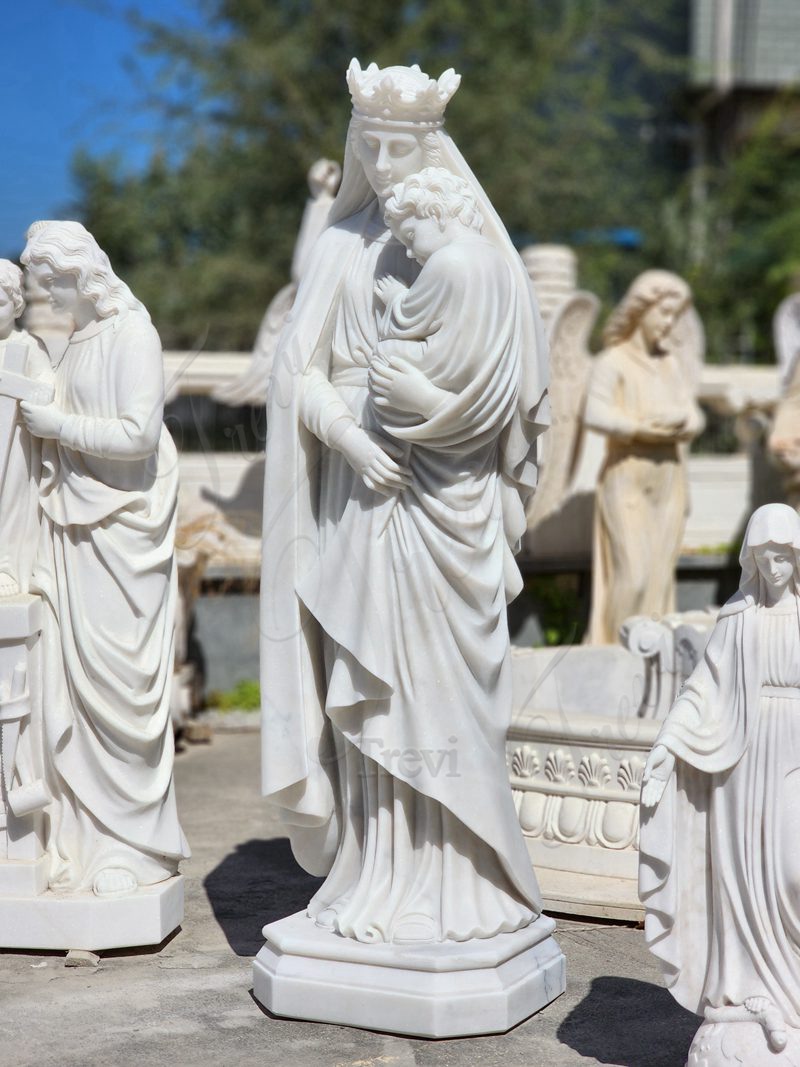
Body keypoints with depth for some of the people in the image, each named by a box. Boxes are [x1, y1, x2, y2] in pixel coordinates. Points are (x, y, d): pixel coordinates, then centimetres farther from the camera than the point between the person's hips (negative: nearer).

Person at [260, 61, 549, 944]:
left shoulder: (473, 244, 1)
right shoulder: (342, 244, 8)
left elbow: (508, 376, 0)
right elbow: (298, 367, 3)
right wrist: (349, 436, -12)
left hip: (447, 498, -2)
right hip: (359, 486, 2)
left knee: (443, 686, -1)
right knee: (365, 686, 3)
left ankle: (455, 888, 10)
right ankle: (372, 879, 13)